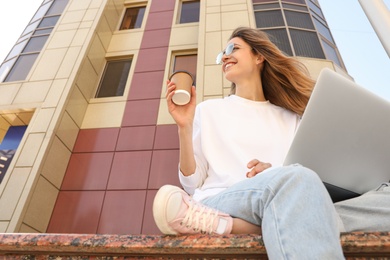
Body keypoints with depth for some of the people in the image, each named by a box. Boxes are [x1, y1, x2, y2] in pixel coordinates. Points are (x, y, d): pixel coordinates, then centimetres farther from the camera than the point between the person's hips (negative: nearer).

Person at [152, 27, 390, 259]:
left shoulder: (290, 118, 19)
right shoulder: (208, 111, 14)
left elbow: (302, 177, 13)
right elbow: (192, 183, 8)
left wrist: (273, 173, -9)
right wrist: (185, 127, -6)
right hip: (214, 204, -2)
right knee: (296, 178, -34)